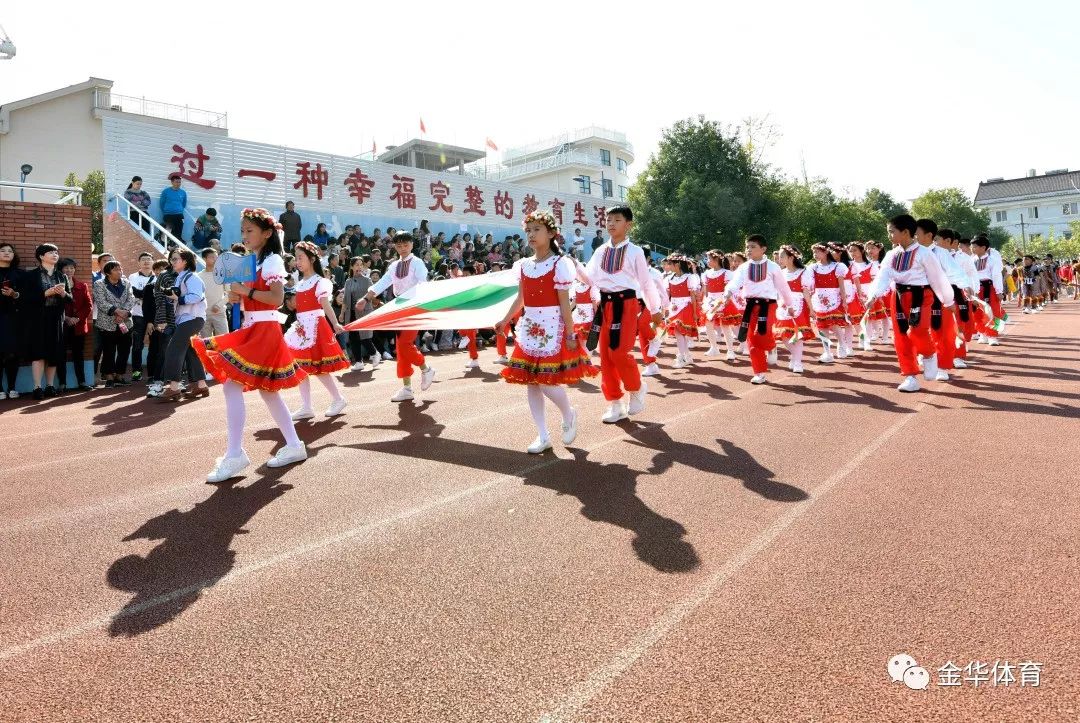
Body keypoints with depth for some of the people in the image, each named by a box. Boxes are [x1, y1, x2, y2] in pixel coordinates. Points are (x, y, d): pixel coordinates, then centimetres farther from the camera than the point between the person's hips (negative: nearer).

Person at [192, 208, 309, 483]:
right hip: (251, 330, 10)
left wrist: (247, 291, -18)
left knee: (231, 385, -14)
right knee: (267, 391, 11)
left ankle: (234, 454, -10)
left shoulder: (272, 260, -9)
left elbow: (277, 299, -20)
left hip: (263, 331, -10)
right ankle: (294, 445, 18)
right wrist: (237, 296, 3)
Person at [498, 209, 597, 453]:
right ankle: (543, 436, 17)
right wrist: (504, 321, 10)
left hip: (551, 327, -7)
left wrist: (570, 334, -11)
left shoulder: (559, 264, -7)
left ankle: (569, 415, 22)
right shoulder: (524, 265, 10)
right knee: (531, 381, 7)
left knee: (547, 381, -10)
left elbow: (564, 303, -10)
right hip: (529, 327, 7)